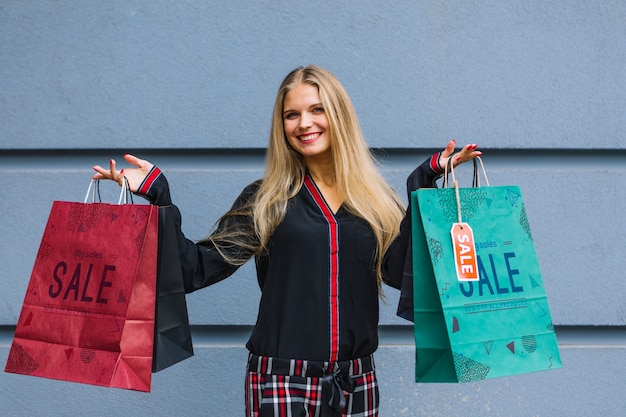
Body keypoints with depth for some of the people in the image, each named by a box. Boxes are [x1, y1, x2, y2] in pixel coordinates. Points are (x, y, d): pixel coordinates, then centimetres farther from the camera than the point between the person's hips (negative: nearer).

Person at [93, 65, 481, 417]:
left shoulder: (375, 199, 7)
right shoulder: (266, 199, 2)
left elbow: (400, 270, -8)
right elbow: (197, 268, -4)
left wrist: (425, 182, -4)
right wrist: (157, 193, -11)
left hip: (357, 383, 2)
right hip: (283, 383, -2)